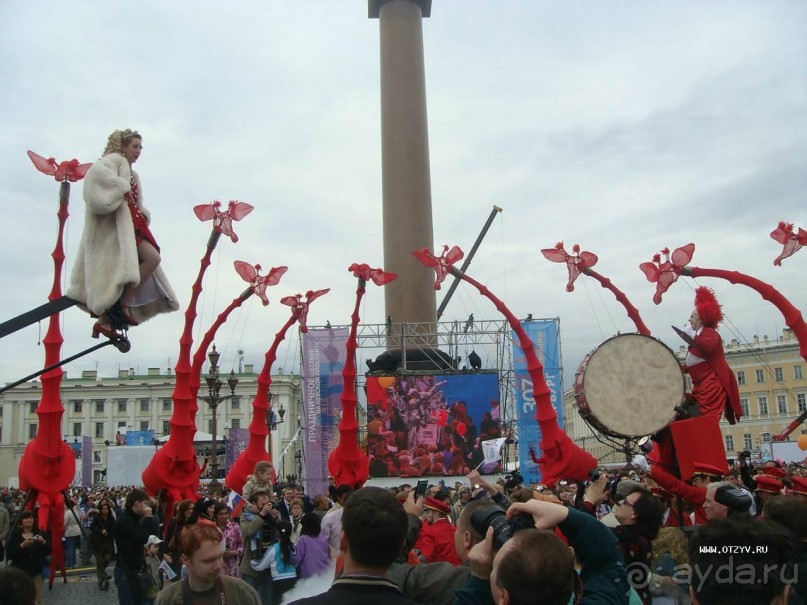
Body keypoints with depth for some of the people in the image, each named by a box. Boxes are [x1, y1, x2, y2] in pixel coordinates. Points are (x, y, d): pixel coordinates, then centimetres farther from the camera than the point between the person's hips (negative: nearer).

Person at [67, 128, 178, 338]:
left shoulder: (131, 174, 28)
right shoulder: (115, 159, 4)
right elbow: (98, 170, -19)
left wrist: (142, 212, 5)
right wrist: (123, 189, -16)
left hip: (129, 223, 10)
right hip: (117, 224, -9)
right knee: (152, 257, -22)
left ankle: (104, 319, 5)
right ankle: (124, 305, -17)